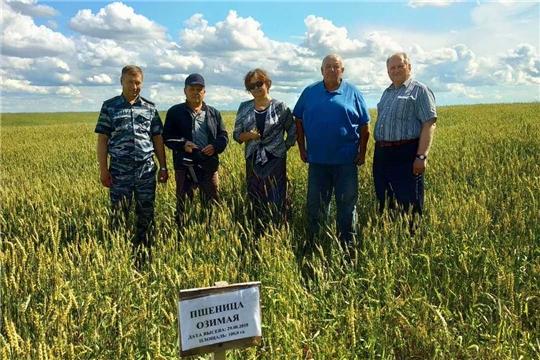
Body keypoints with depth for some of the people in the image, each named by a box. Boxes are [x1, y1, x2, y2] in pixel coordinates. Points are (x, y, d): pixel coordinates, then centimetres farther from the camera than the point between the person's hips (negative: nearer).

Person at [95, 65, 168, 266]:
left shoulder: (150, 108, 8)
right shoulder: (109, 106, 3)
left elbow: (157, 139, 11)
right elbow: (102, 139, 1)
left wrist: (163, 167, 6)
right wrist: (103, 170, -5)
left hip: (147, 169, 2)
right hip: (120, 169, -2)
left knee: (146, 217, 7)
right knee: (118, 217, 3)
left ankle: (143, 260, 18)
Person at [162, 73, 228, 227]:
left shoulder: (214, 113, 12)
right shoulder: (175, 112, 5)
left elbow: (224, 136, 11)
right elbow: (167, 136, 3)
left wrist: (215, 146, -10)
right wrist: (183, 144, -15)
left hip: (209, 166, 2)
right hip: (184, 166, -2)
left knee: (212, 204, 8)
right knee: (183, 205, 4)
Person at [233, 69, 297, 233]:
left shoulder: (280, 106, -3)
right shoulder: (244, 108, 5)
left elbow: (293, 131, 6)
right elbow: (236, 135, 6)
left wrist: (284, 147, -3)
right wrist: (248, 135, -13)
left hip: (275, 161, -3)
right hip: (253, 162, 3)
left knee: (276, 202, -1)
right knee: (256, 202, 8)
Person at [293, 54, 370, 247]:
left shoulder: (353, 93, 3)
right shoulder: (309, 92, 5)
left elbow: (364, 126, 6)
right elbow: (299, 121, 9)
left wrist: (362, 152, 0)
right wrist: (301, 148, 3)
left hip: (346, 159, -1)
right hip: (317, 159, 1)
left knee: (347, 202, 6)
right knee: (315, 202, 9)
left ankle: (347, 242, 19)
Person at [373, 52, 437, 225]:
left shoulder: (420, 90, -1)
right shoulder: (387, 93, 21)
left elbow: (429, 125, -10)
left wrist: (422, 156, -19)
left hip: (406, 154, -7)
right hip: (382, 155, 7)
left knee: (409, 205, -3)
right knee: (384, 203, 12)